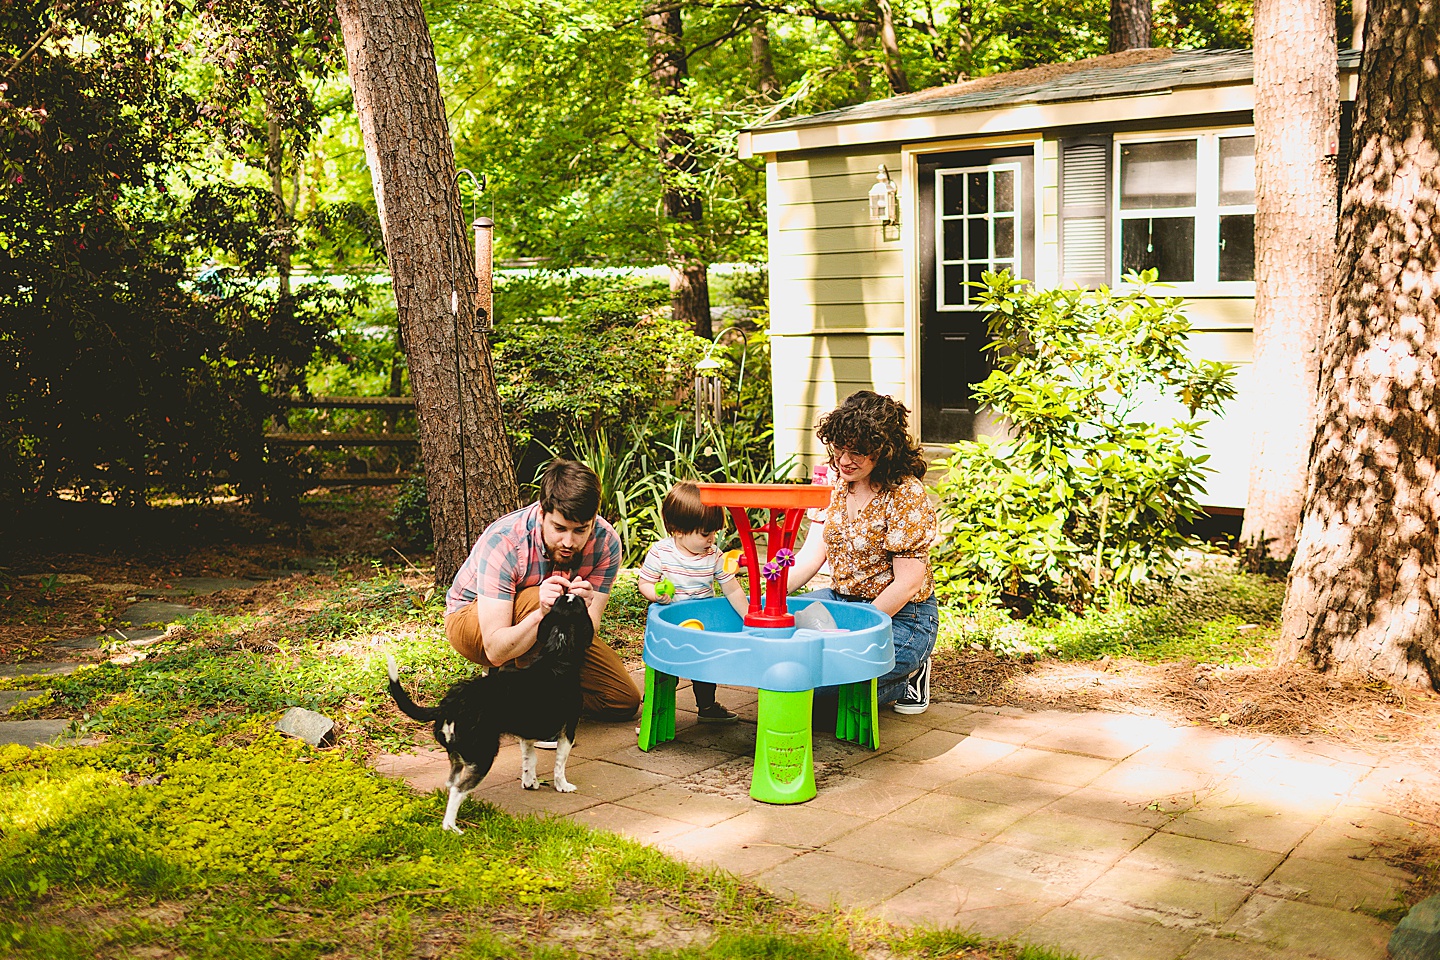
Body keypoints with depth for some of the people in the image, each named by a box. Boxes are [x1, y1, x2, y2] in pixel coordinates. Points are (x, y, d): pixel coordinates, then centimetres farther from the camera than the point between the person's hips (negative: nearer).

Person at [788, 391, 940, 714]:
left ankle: (907, 678, 3)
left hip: (901, 618, -7)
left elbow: (908, 584, -19)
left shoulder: (906, 497, -18)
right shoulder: (836, 482, 3)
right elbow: (812, 555, 0)